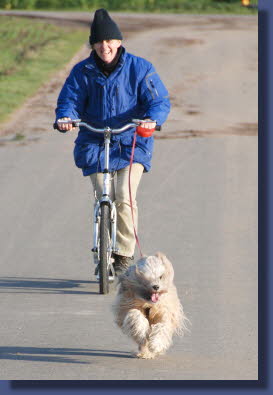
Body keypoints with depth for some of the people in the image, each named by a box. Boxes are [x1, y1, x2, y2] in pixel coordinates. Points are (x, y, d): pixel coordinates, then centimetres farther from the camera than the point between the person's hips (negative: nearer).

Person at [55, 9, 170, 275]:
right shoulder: (83, 72, 2)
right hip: (95, 145, 2)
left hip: (131, 143, -2)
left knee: (124, 197, -18)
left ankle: (125, 253, -2)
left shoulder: (139, 68, -3)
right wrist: (65, 117, -23)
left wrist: (152, 119, -29)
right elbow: (69, 100, 1)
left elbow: (159, 100, -7)